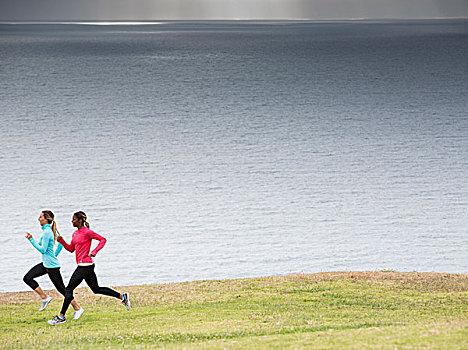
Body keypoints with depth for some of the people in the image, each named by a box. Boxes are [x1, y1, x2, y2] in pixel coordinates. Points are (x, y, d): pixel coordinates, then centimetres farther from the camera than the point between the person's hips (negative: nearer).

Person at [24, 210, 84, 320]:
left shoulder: (46, 232, -20)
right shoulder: (50, 230, 8)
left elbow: (43, 249, -22)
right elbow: (61, 243, 16)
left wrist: (31, 240, -20)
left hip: (51, 265, -10)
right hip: (46, 264, 10)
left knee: (61, 288, -2)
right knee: (27, 278, 6)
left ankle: (78, 309, 6)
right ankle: (44, 297, 8)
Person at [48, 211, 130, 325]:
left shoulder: (87, 232, -12)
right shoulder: (75, 233, 14)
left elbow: (103, 240, -10)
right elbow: (71, 249, 20)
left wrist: (94, 252, -17)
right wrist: (62, 241, 6)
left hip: (85, 265, -10)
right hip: (82, 265, 10)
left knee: (69, 289, -7)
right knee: (96, 289, 14)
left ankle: (61, 316, -4)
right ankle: (123, 297, 19)